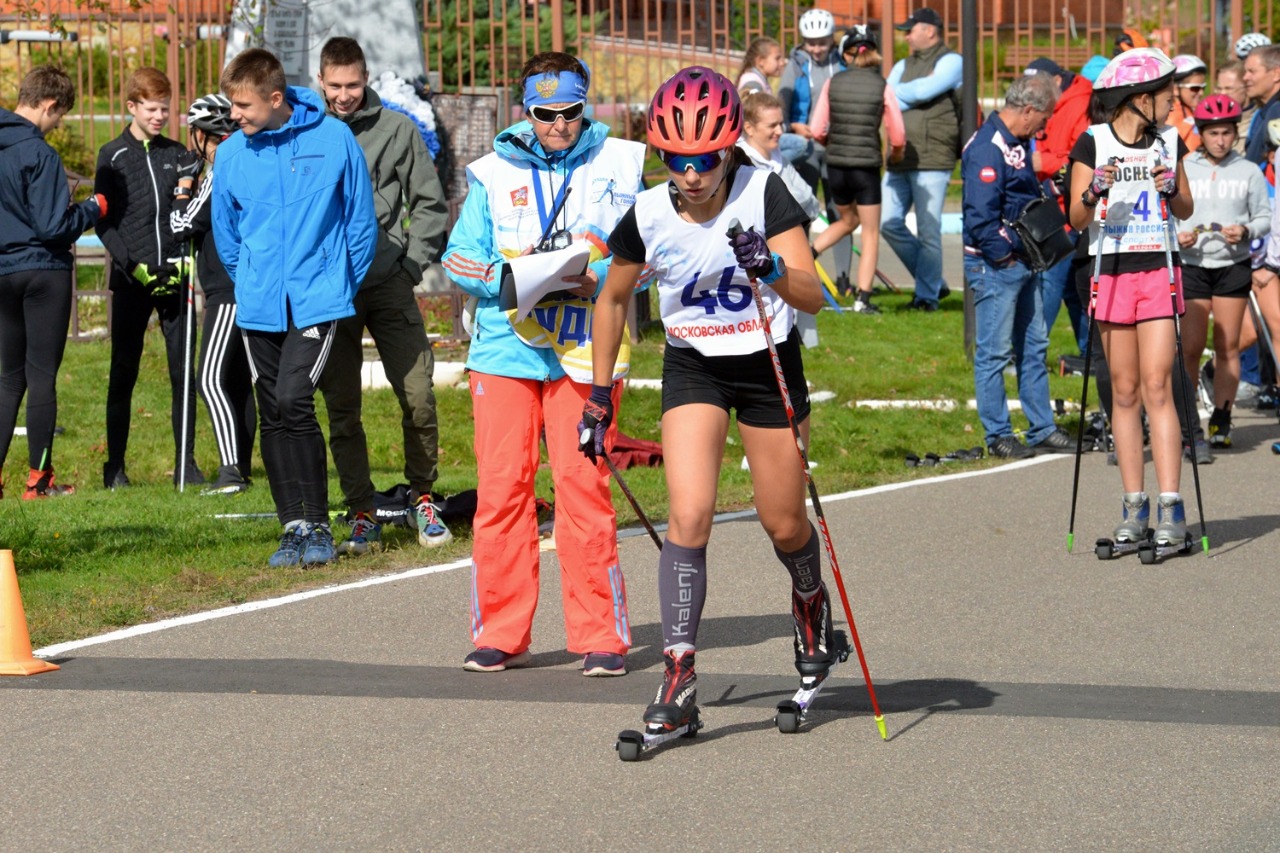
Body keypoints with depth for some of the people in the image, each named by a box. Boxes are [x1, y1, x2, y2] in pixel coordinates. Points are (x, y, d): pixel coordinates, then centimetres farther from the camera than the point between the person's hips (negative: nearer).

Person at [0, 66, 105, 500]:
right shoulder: (39, 155, -17)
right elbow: (53, 226, -19)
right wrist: (93, 208, -2)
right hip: (44, 272, -7)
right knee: (42, 376, 0)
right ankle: (39, 480, 4)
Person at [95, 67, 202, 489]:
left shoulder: (176, 153, 12)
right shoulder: (112, 156, 4)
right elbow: (104, 221, 0)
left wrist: (186, 258, -2)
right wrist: (133, 266, -11)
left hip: (174, 276, 2)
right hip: (130, 279, -2)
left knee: (183, 370, 0)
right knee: (123, 374, 1)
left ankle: (186, 461, 6)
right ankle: (115, 465, 8)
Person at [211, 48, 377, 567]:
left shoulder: (333, 139, -7)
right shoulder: (231, 155, 1)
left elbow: (360, 220, 3)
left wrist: (344, 287, 7)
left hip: (317, 300, -4)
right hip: (259, 308, 4)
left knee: (293, 401, -16)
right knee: (272, 417, 6)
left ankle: (317, 525, -6)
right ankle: (293, 528, 15)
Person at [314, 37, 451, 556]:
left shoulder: (396, 131, 4)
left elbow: (429, 204, 8)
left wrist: (411, 265, -1)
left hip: (388, 285, -1)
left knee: (418, 397, -7)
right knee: (341, 411, 2)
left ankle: (423, 497, 11)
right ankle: (361, 514, 9)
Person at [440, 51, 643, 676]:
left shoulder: (619, 167, 7)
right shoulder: (492, 174, 9)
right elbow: (459, 260, 7)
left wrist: (598, 277, -15)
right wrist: (510, 278, -12)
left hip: (585, 350, -1)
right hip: (504, 347, 1)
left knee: (584, 486, -6)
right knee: (501, 487, -1)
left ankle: (600, 636, 1)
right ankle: (500, 633, 8)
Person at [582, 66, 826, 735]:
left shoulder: (764, 193, -19)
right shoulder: (647, 216, -13)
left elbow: (812, 297, -25)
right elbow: (613, 299, 6)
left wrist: (772, 269, -47)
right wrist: (599, 394, 9)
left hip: (768, 364, -1)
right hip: (692, 369, 1)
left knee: (784, 525, 8)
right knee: (689, 514, -17)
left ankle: (811, 603, 42)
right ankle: (679, 671, -15)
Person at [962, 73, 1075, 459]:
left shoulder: (1017, 144, 13)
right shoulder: (987, 149, -18)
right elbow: (980, 216, -24)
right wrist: (1004, 256, -17)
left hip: (1023, 263, 10)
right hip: (995, 266, -10)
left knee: (1034, 347, 14)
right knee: (994, 352, -2)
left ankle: (1042, 430, 20)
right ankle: (998, 435, 4)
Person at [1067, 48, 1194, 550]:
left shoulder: (1169, 141, 7)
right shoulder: (1093, 143, -2)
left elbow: (1186, 211, 15)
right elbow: (1077, 220, -3)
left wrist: (1172, 190, -6)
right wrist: (1093, 194, -24)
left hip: (1158, 269, 1)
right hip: (1112, 270, -1)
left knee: (1157, 386, -8)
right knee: (1124, 391, 3)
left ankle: (1171, 506, -11)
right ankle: (1134, 505, 8)